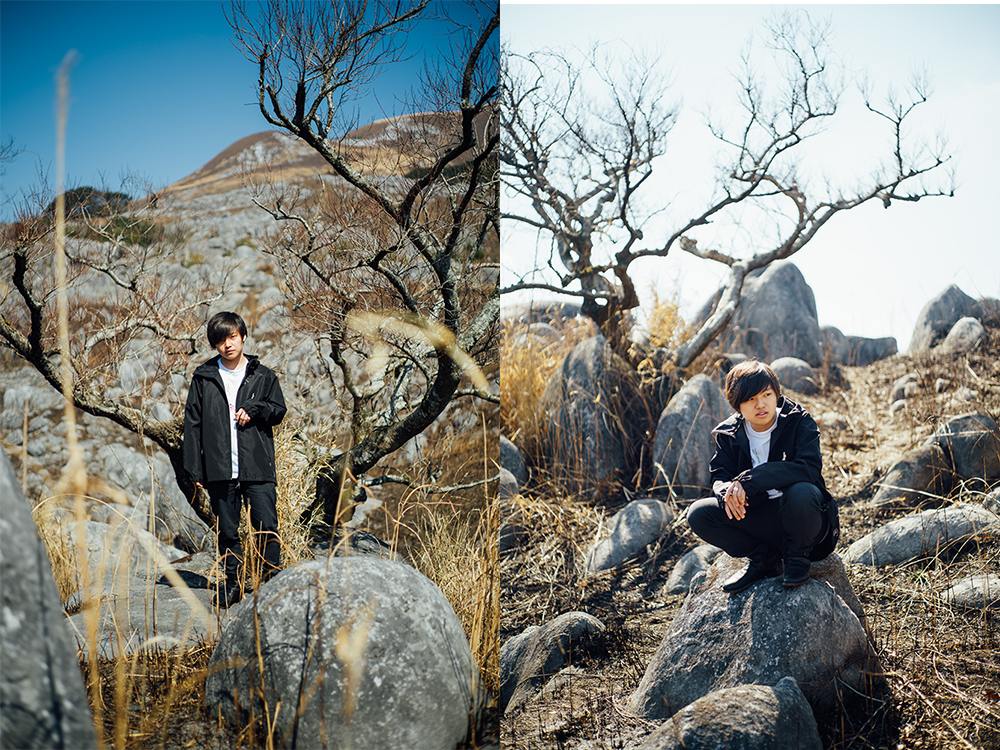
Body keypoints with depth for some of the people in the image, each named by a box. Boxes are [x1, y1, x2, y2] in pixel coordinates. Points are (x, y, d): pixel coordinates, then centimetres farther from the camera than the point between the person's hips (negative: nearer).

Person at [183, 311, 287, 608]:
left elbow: (279, 411, 11)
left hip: (258, 467, -1)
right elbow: (192, 423, 7)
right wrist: (194, 468, 2)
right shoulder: (203, 377, 8)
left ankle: (271, 580, 7)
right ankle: (233, 582, 20)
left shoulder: (262, 376, 7)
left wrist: (254, 409, -10)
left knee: (267, 527, -5)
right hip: (219, 469, 1)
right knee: (227, 531, 8)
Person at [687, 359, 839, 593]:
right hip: (758, 519, 4)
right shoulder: (728, 434, 1)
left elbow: (810, 469, -27)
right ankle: (764, 559, 2)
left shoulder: (799, 422, -12)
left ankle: (798, 556, -6)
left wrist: (748, 480, -33)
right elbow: (720, 476, 1)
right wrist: (727, 491, -27)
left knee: (801, 491, -38)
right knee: (698, 514, -18)